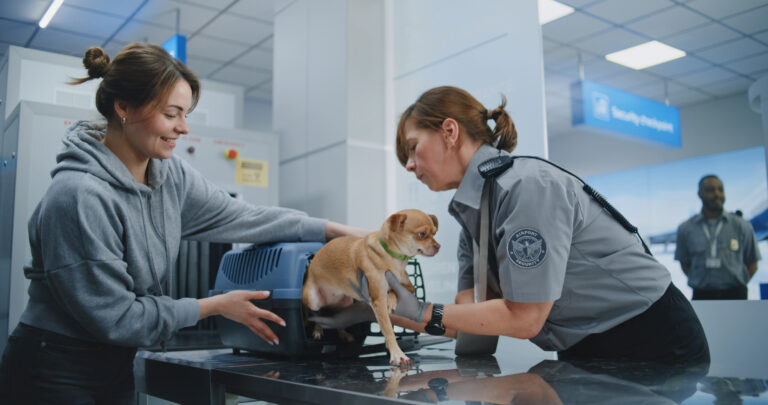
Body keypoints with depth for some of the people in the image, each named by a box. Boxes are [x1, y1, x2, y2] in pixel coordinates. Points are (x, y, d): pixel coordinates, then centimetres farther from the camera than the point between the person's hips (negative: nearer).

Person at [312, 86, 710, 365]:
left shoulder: (527, 186, -23)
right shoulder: (471, 215, 4)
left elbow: (523, 318, -22)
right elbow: (469, 314, 0)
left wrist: (423, 314, -17)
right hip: (585, 350, 7)